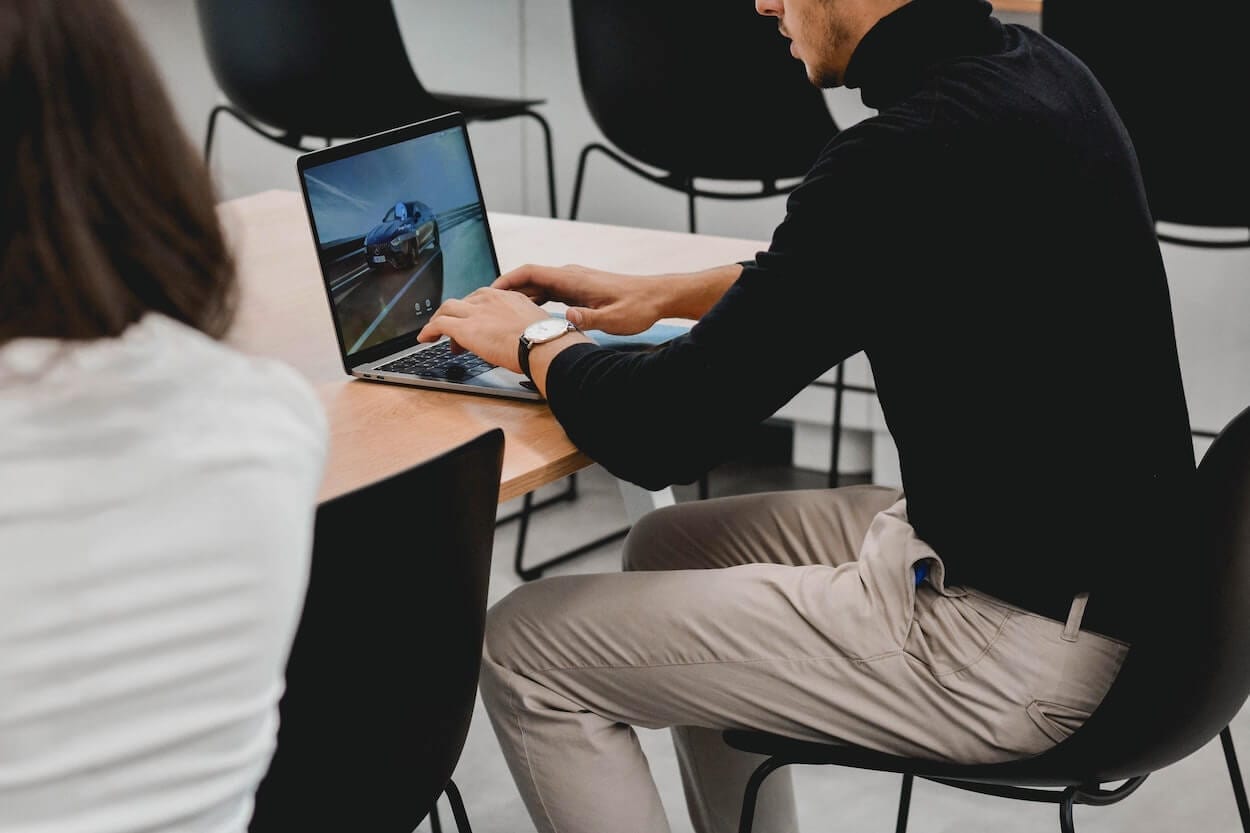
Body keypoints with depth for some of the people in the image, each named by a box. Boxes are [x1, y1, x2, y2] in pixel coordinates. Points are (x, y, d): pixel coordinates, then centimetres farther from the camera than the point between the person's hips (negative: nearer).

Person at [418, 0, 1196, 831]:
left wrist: (537, 341, 0)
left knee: (530, 652, 0)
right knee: (672, 545, 24)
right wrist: (668, 295, 20)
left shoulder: (909, 154, -25)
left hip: (1023, 640, -9)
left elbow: (661, 431, -20)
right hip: (1097, 564, 9)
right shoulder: (1031, 69, 4)